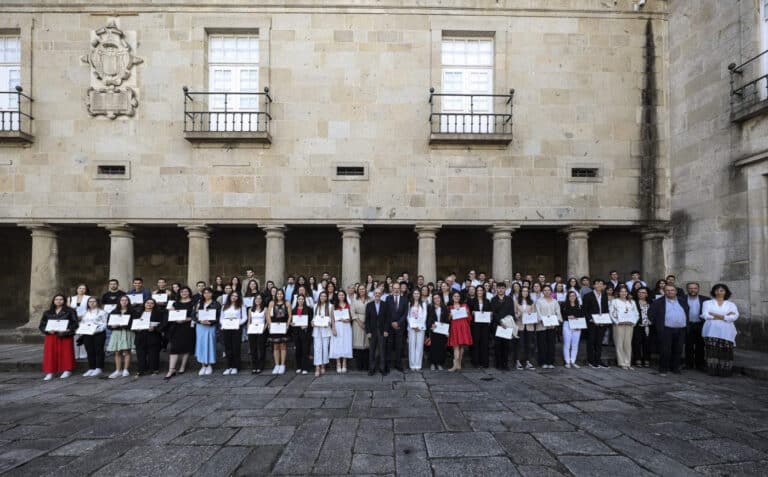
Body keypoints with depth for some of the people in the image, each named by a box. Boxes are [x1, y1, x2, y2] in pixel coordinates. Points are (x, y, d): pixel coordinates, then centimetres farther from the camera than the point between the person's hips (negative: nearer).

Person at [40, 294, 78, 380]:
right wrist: (48, 330, -9)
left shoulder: (70, 311, 4)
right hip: (51, 336, 3)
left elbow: (75, 323, -3)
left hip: (65, 336, -3)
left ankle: (67, 371, 7)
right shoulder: (47, 312, 14)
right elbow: (42, 325, 11)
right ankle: (49, 373, 0)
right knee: (50, 354, -4)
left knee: (65, 353, -2)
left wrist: (66, 331, -17)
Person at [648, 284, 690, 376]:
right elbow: (651, 312, 2)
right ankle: (663, 369, 5)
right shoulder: (659, 302, 2)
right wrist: (657, 323, -1)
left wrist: (686, 323, 14)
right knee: (665, 350, -3)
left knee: (678, 350, 8)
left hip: (681, 330, 4)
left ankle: (675, 367, 22)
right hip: (666, 330, -4)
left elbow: (687, 313, 23)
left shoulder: (683, 302, 14)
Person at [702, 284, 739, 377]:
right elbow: (705, 315, -3)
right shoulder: (707, 303, 13)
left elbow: (734, 316, -3)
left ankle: (724, 372, 1)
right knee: (712, 352, -8)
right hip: (711, 331, -1)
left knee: (725, 353, -6)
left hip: (726, 332, 1)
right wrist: (725, 316, -4)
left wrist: (715, 315, -7)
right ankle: (712, 371, -4)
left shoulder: (731, 304, 15)